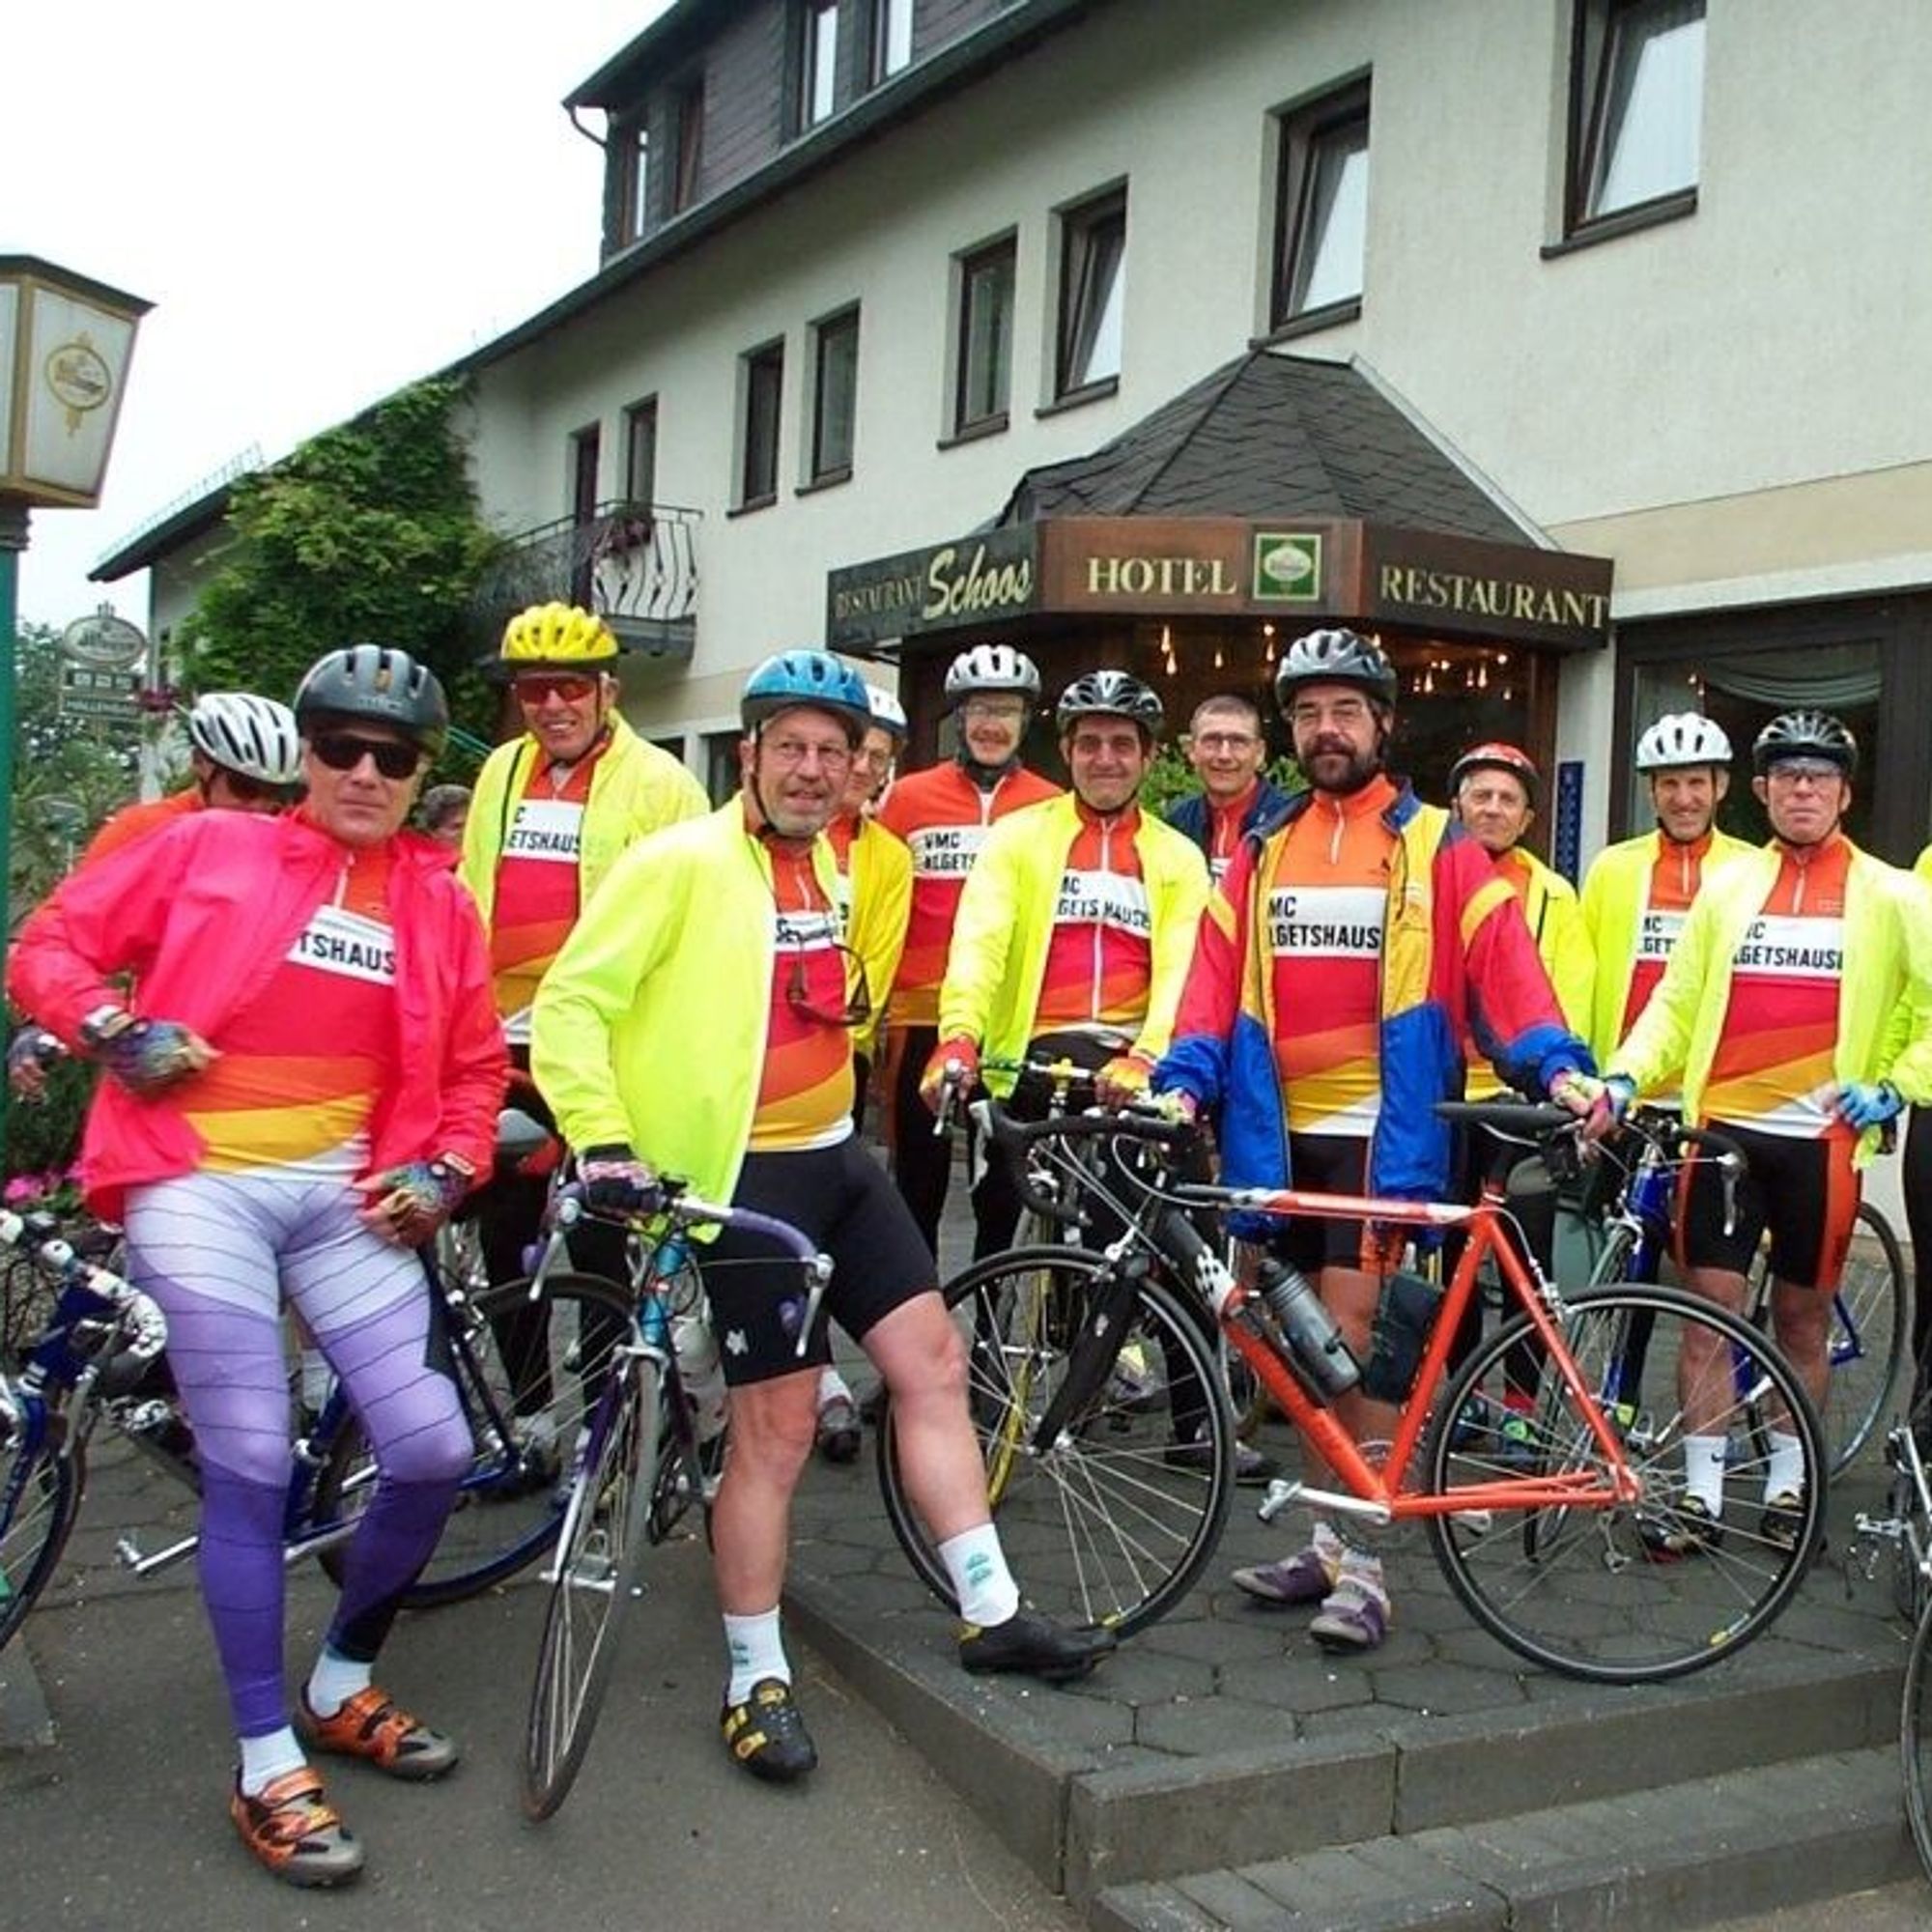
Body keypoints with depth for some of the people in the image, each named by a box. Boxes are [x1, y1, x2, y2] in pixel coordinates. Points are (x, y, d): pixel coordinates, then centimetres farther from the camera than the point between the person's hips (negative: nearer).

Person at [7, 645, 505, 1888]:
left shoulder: (442, 905, 8)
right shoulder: (205, 849, 1)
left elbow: (474, 1069, 14)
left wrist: (445, 1172, -1)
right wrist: (115, 1034, -11)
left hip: (348, 1196, 4)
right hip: (199, 1185, -3)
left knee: (435, 1450, -2)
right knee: (252, 1466, -7)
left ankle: (342, 1688, 25)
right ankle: (267, 1767, 9)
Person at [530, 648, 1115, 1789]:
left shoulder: (829, 867, 13)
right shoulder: (683, 862, -12)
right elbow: (570, 1002, -16)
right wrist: (602, 1139, -25)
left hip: (836, 1155, 8)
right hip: (748, 1174, -8)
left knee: (934, 1361, 7)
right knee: (779, 1424, -4)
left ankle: (992, 1612, 18)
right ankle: (758, 1681, 12)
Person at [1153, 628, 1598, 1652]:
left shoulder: (1436, 848, 1)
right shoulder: (1261, 855, 13)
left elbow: (1503, 965, -8)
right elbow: (1217, 980, 5)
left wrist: (1558, 1065, -22)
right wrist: (1185, 1079, -8)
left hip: (1383, 1131, -5)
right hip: (1278, 1130, 5)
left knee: (1352, 1334, -9)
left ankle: (1362, 1560, 3)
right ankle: (1329, 1536, 25)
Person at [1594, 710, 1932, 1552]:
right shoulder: (1729, 884, 9)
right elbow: (1676, 1001, 6)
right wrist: (1624, 1076, -8)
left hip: (1820, 1136, -1)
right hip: (1725, 1126, 1)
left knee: (1802, 1316, 10)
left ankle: (1786, 1485, 26)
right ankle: (1701, 1494, 9)